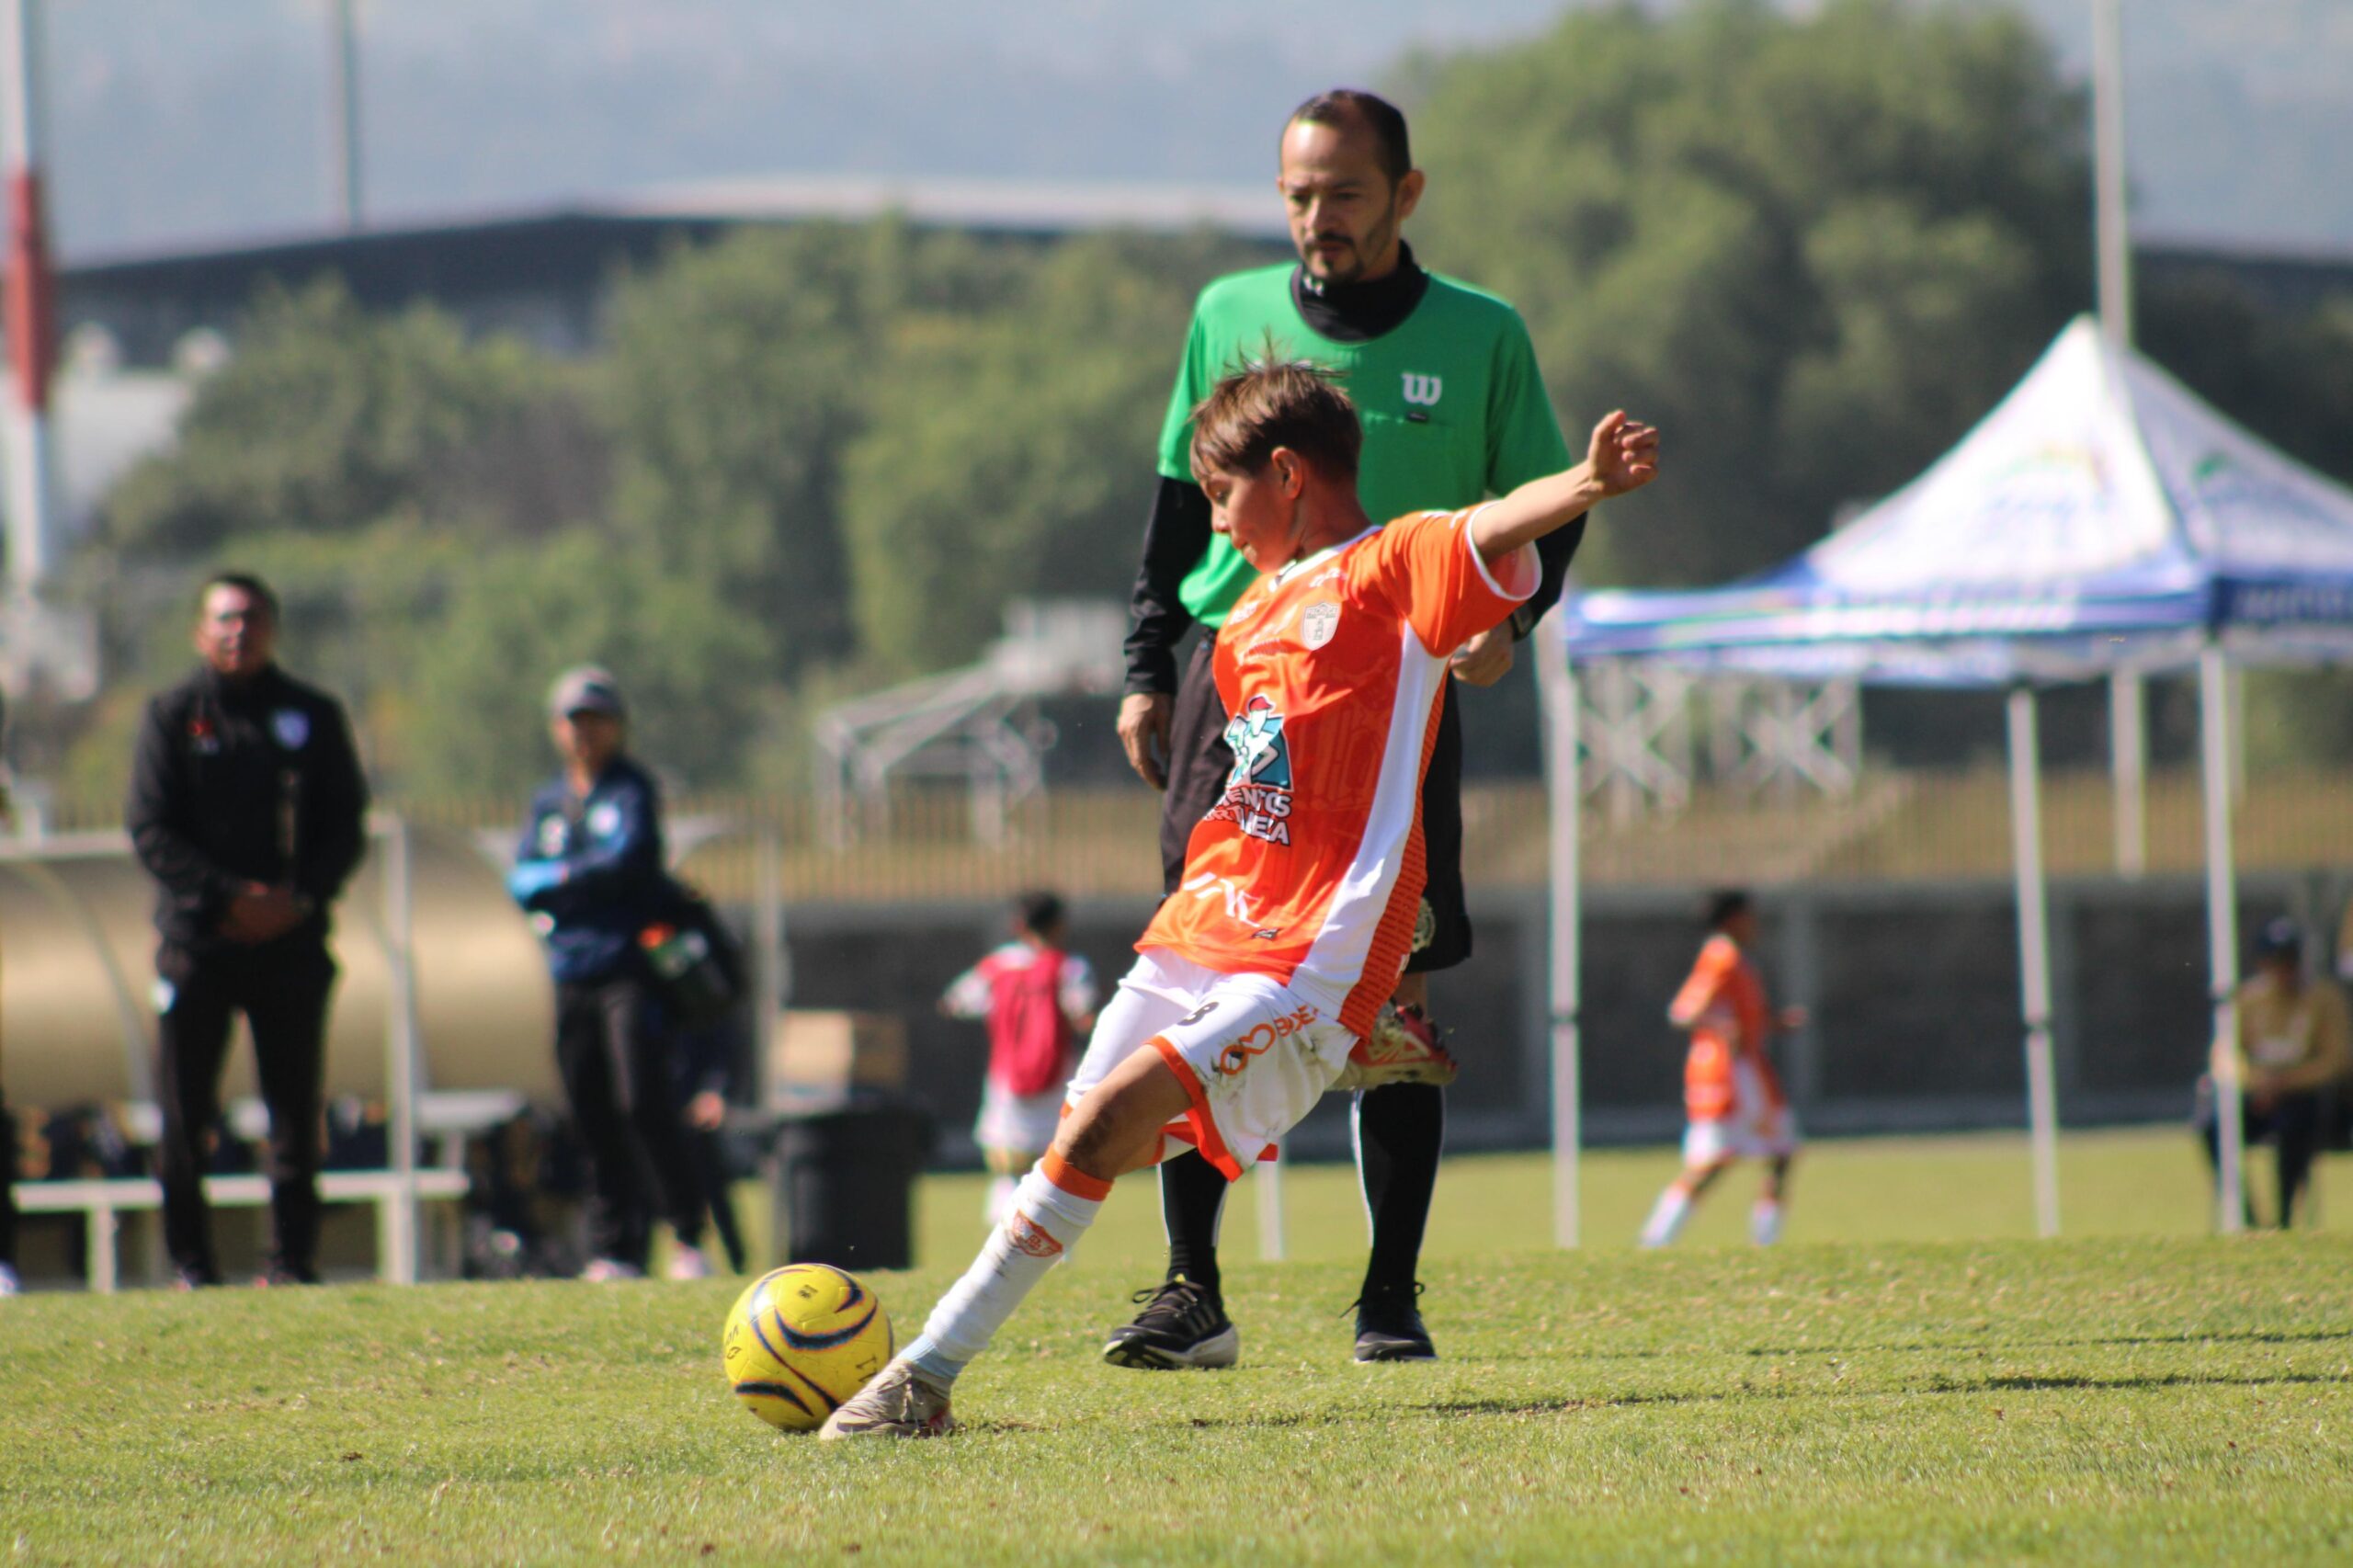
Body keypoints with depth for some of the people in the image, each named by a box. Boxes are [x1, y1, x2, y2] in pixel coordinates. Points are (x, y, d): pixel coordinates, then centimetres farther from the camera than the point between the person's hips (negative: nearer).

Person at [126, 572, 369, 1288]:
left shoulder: (313, 715, 10)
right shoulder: (172, 716, 5)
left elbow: (346, 825, 8)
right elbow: (150, 831, -2)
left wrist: (301, 897, -9)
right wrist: (229, 898, -14)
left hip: (292, 939, 1)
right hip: (197, 940, -1)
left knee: (296, 1110, 0)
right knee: (183, 1114, -1)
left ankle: (292, 1259, 5)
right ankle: (190, 1261, 6)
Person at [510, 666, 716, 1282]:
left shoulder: (632, 789, 2)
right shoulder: (548, 801, 18)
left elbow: (629, 860, -12)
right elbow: (520, 880, 9)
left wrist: (559, 877, -3)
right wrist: (585, 879, -7)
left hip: (629, 969, -6)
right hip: (572, 974, 6)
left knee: (642, 1102, -15)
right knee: (593, 1118, 3)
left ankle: (689, 1237, -9)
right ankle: (614, 1250, 6)